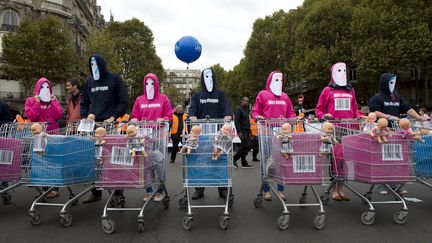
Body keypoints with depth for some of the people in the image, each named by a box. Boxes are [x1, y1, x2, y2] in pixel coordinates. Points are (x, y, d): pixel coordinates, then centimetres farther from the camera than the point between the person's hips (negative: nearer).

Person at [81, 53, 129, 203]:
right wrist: (84, 117, 7)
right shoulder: (89, 82, 16)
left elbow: (124, 101, -2)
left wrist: (113, 117, -11)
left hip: (110, 124, -5)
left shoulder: (114, 79, 2)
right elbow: (84, 103, 23)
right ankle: (96, 192, 16)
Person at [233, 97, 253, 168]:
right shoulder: (239, 109, -9)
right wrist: (239, 132, -22)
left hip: (246, 131, 8)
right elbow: (236, 121, -17)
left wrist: (249, 131, 16)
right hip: (242, 131, -8)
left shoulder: (246, 109, 19)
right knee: (246, 146, -12)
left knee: (243, 147, 8)